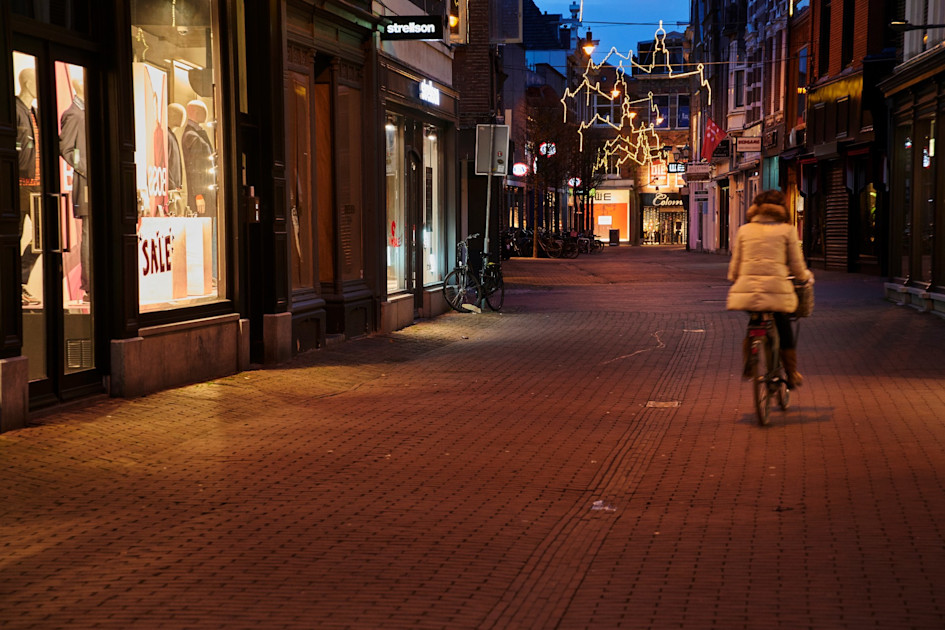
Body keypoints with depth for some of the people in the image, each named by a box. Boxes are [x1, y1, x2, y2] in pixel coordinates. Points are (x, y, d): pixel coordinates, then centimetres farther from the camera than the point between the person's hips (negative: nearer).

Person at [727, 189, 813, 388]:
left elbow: (734, 266, 13)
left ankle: (748, 367, 18)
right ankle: (792, 375, 21)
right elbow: (797, 267, 7)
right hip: (777, 288, -3)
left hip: (747, 288, 3)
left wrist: (734, 282, 32)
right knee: (784, 332, 14)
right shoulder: (787, 230, 5)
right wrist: (807, 276, 27)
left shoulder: (744, 230, 12)